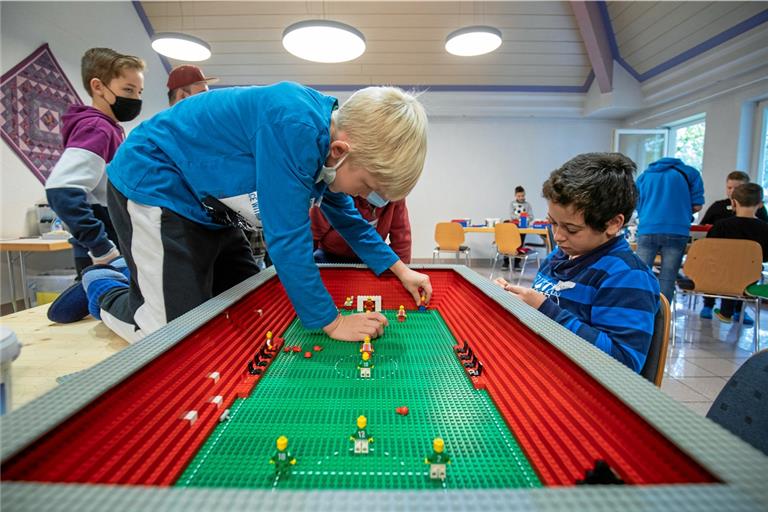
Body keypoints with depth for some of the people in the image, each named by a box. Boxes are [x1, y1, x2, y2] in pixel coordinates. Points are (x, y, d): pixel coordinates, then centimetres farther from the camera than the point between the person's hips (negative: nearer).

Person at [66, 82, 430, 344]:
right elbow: (288, 238, -34)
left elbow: (347, 218, 7)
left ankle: (130, 274, 26)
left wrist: (401, 271, 5)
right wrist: (333, 323, -25)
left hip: (208, 202, 9)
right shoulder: (294, 126, -35)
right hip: (153, 185, -9)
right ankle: (103, 290, 18)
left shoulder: (333, 137, -5)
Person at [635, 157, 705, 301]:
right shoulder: (690, 173, 16)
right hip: (677, 231, -1)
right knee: (667, 279, 1)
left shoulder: (644, 175, 22)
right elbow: (697, 206, 8)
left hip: (647, 230, 1)